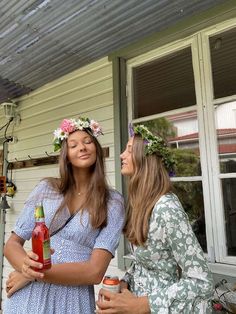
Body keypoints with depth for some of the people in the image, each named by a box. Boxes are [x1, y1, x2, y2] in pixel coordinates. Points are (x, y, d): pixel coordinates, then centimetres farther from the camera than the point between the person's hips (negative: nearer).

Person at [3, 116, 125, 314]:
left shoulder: (113, 202, -9)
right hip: (27, 297, 2)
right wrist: (26, 266, -20)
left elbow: (95, 271, -14)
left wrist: (36, 273, -18)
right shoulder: (46, 188, -2)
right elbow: (12, 243, 1)